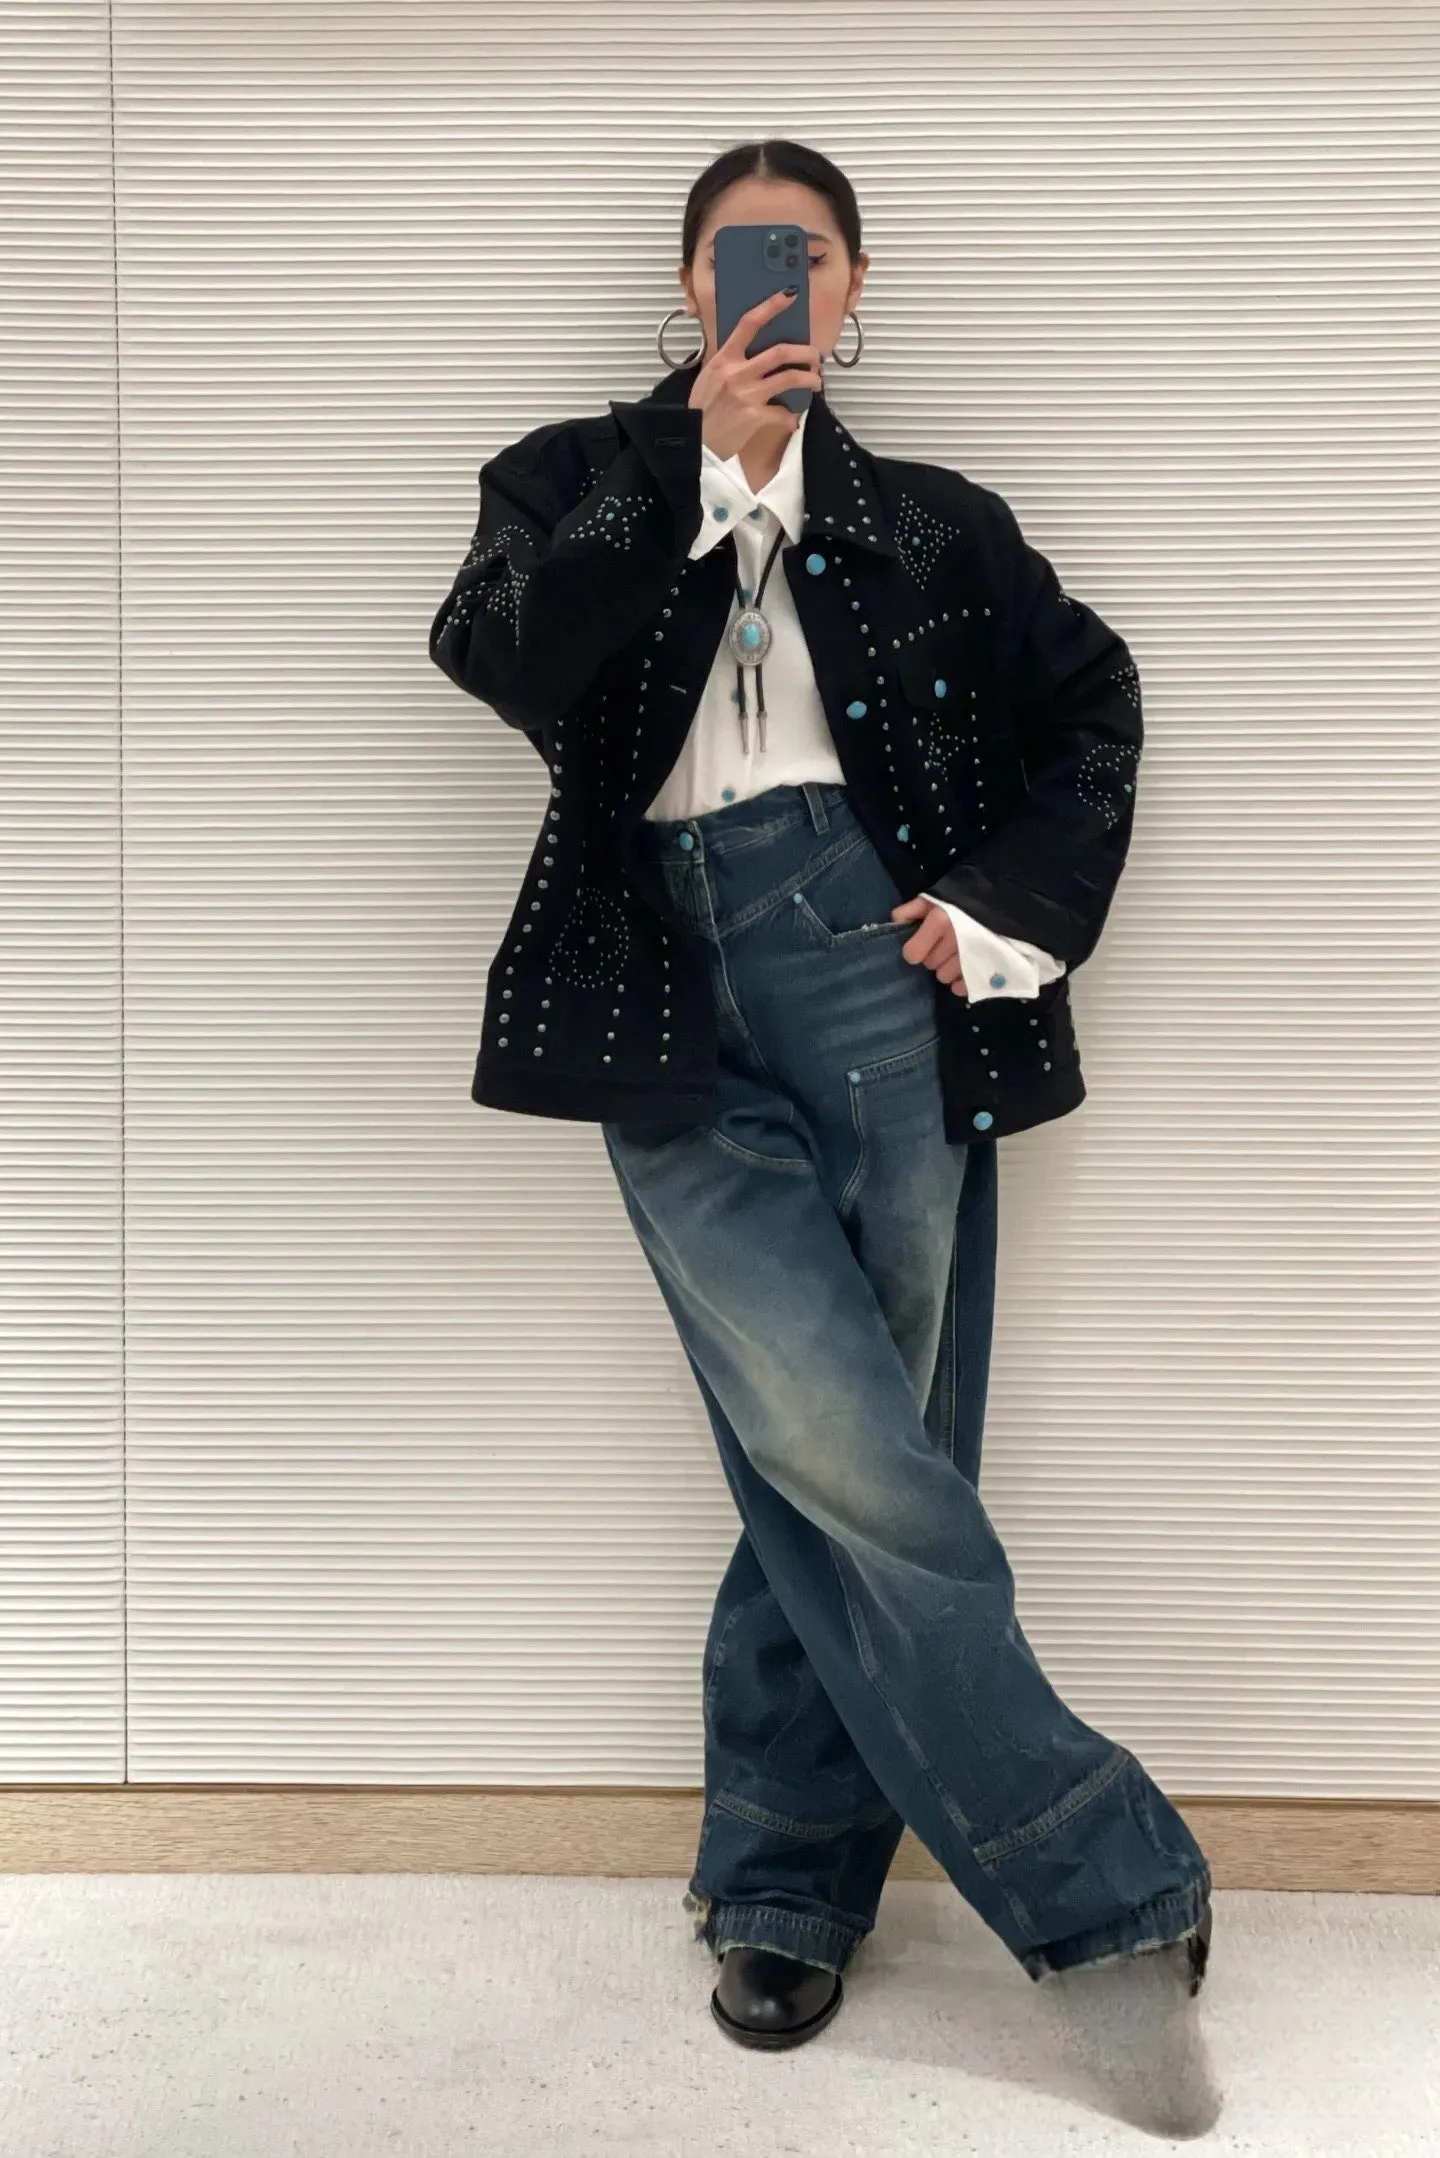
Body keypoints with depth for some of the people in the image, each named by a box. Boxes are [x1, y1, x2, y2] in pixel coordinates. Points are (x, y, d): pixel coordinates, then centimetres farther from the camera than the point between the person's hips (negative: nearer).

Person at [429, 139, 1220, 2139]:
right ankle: (1110, 1896, -3)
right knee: (850, 1470, -13)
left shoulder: (931, 523, 18)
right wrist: (694, 448, -11)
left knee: (846, 1470, 0)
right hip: (679, 1022, -2)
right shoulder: (578, 485, 14)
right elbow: (494, 651, -5)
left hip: (881, 990, 2)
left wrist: (1006, 908, 5)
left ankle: (785, 1881, 17)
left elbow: (1089, 699, 19)